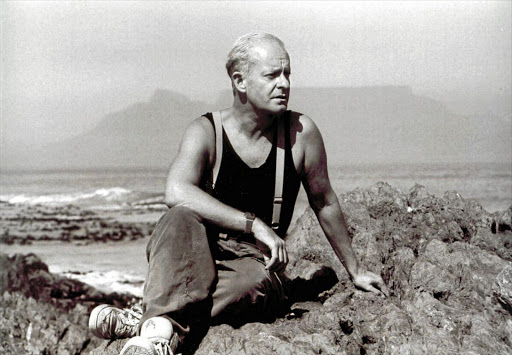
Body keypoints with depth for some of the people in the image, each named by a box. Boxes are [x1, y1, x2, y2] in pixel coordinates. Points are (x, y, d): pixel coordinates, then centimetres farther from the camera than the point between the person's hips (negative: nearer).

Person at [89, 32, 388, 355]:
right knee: (181, 219, -34)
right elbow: (177, 192, -27)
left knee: (254, 283, -37)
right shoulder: (206, 131, -7)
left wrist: (355, 271, 19)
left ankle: (144, 323, -39)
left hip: (257, 263, 1)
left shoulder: (300, 132, -2)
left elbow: (325, 204, 11)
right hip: (197, 259, 0)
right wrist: (254, 225, -33)